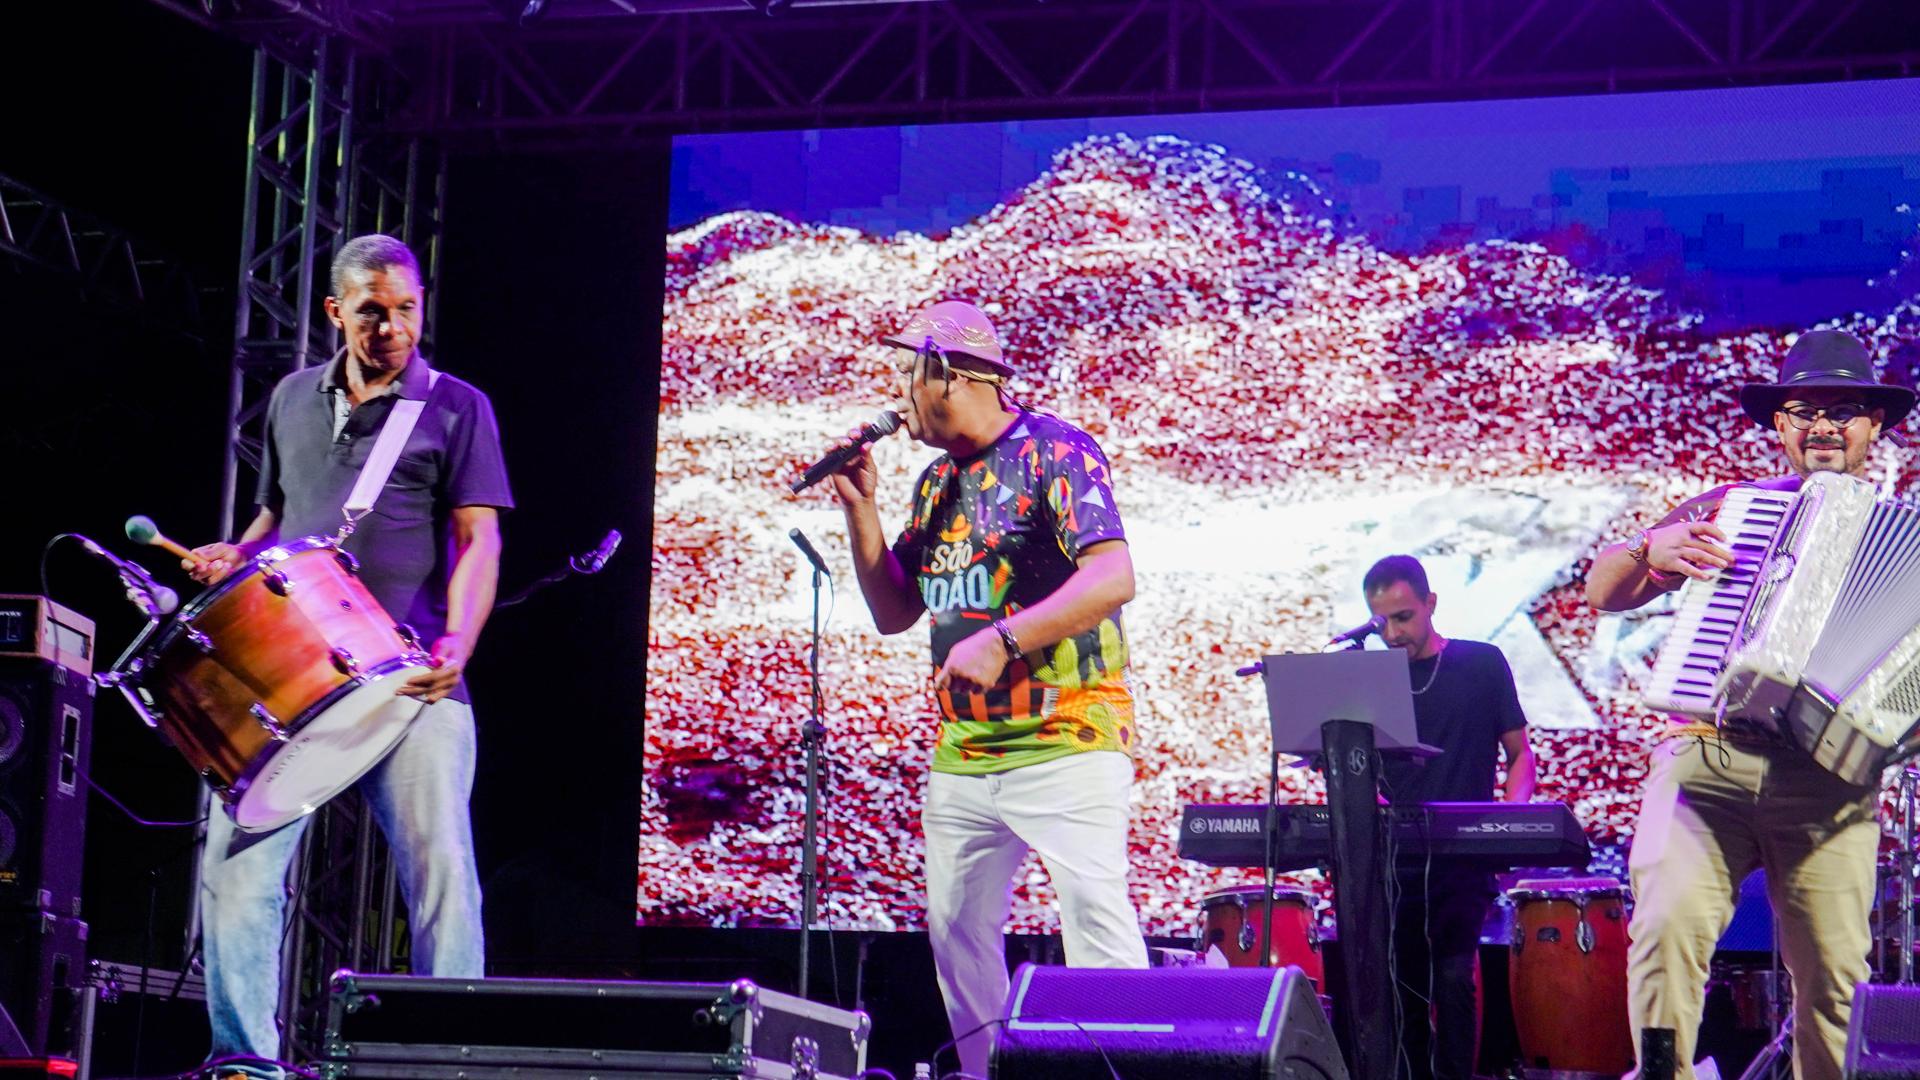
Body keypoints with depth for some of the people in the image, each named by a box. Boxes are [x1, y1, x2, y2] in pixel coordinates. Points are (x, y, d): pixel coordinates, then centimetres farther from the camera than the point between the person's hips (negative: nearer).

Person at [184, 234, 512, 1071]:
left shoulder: (456, 408, 4)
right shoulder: (293, 400, 17)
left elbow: (478, 539, -3)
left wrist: (457, 642, -19)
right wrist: (235, 556, 7)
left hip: (410, 682, -4)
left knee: (440, 867, -11)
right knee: (235, 860, -5)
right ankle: (243, 1054, 2)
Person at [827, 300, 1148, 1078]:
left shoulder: (1054, 453, -6)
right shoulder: (937, 482, 17)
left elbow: (1113, 578, -18)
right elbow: (894, 613, 19)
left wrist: (1001, 641, -23)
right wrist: (860, 511, 8)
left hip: (1064, 743, -8)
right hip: (963, 752, 8)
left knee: (1094, 914, -16)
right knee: (956, 932, 9)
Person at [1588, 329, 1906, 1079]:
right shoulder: (1725, 510, 17)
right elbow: (1602, 590, 17)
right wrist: (1652, 551, -4)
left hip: (1826, 783, 0)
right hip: (1706, 759, 0)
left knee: (1831, 974, -5)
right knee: (1670, 923, -22)